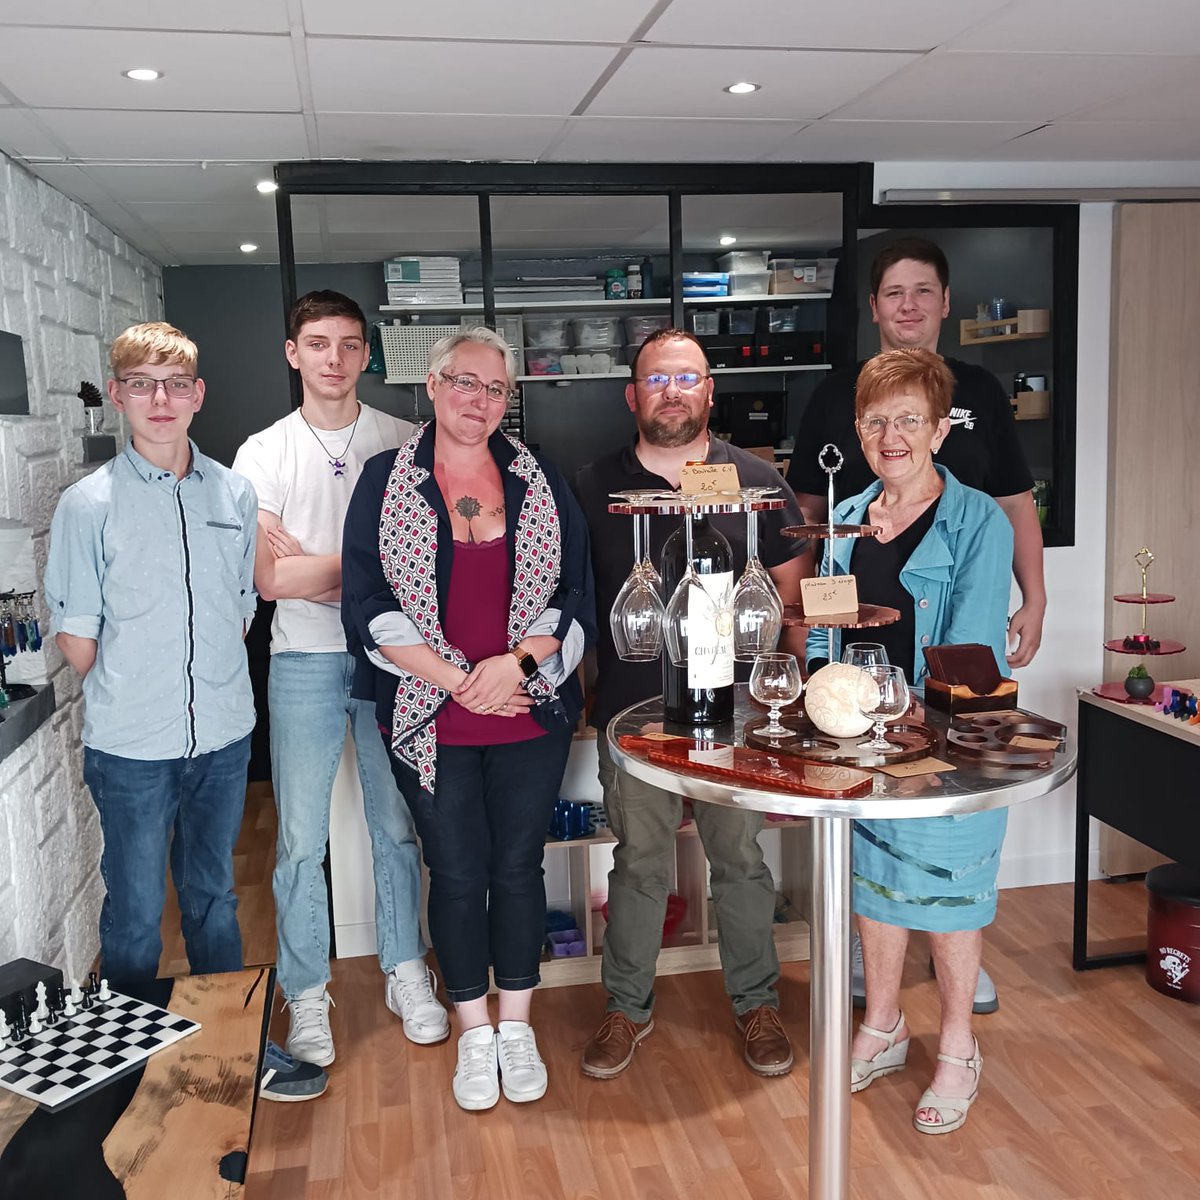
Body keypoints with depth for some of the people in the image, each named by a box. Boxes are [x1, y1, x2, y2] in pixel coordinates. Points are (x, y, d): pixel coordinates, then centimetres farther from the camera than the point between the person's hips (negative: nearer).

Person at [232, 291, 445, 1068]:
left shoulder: (405, 443, 3)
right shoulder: (264, 455, 0)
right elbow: (271, 579, -9)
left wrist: (316, 566, -12)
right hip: (305, 661, 0)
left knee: (398, 825, 11)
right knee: (302, 838, 4)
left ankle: (407, 974, 27)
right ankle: (307, 996, 19)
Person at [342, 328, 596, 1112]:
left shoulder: (540, 482, 4)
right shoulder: (385, 481, 0)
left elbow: (579, 596, 1)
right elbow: (368, 608, -6)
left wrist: (516, 662, -15)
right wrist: (457, 679, -13)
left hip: (531, 717, 1)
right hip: (432, 722, -1)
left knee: (518, 867, 9)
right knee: (458, 874, 8)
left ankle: (517, 1027, 28)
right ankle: (474, 1034, 27)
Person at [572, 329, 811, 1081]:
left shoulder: (758, 482, 3)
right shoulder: (594, 488, 3)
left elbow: (794, 586, 7)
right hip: (633, 706, 0)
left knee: (742, 858, 11)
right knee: (639, 862, 11)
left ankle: (757, 1004, 30)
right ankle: (628, 1009, 28)